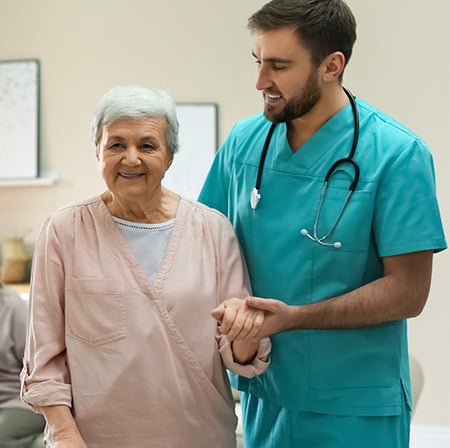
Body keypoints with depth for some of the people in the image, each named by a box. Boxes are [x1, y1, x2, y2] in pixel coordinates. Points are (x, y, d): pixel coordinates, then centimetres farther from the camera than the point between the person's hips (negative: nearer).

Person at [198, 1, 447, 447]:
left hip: (355, 410, -4)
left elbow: (408, 291, -15)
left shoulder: (396, 154, -14)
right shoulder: (244, 141, 0)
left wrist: (294, 317, -24)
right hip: (263, 396, 4)